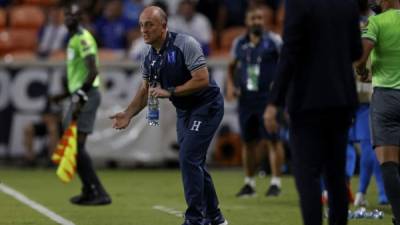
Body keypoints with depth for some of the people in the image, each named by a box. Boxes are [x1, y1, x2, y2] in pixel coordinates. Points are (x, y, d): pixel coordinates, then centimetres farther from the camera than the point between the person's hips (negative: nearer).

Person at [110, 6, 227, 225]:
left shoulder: (185, 44, -21)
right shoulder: (150, 57, 2)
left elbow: (202, 80, -26)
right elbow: (145, 90, 8)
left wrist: (169, 92, -26)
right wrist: (128, 114, -7)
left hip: (206, 106, -8)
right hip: (184, 110, 8)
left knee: (188, 158, -15)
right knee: (193, 162, 11)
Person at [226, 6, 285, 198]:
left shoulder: (273, 41, -2)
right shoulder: (239, 43, 10)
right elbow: (232, 67, 23)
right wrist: (230, 85, 7)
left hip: (268, 97, -4)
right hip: (246, 98, 4)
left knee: (273, 139, -8)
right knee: (248, 141, 9)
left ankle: (276, 182, -4)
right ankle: (249, 183, 18)